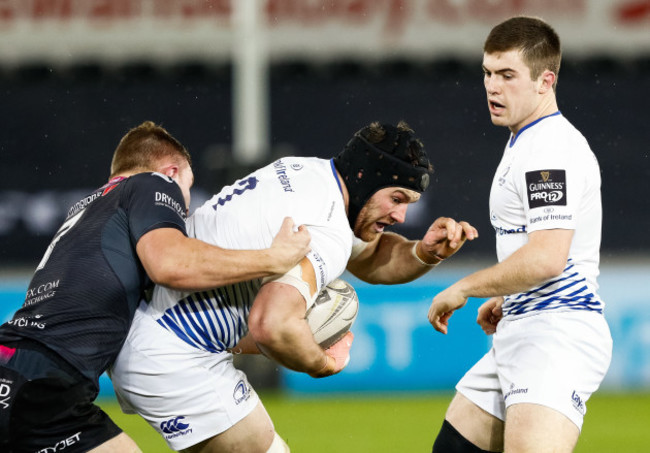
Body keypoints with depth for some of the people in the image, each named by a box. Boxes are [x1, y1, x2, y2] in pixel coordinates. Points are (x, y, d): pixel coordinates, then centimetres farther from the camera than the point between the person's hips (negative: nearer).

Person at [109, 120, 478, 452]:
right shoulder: (327, 233, -23)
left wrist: (426, 253, 4)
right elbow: (272, 326, -39)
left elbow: (371, 260, 24)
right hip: (174, 363, -10)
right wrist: (323, 363, -19)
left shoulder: (305, 172, 8)